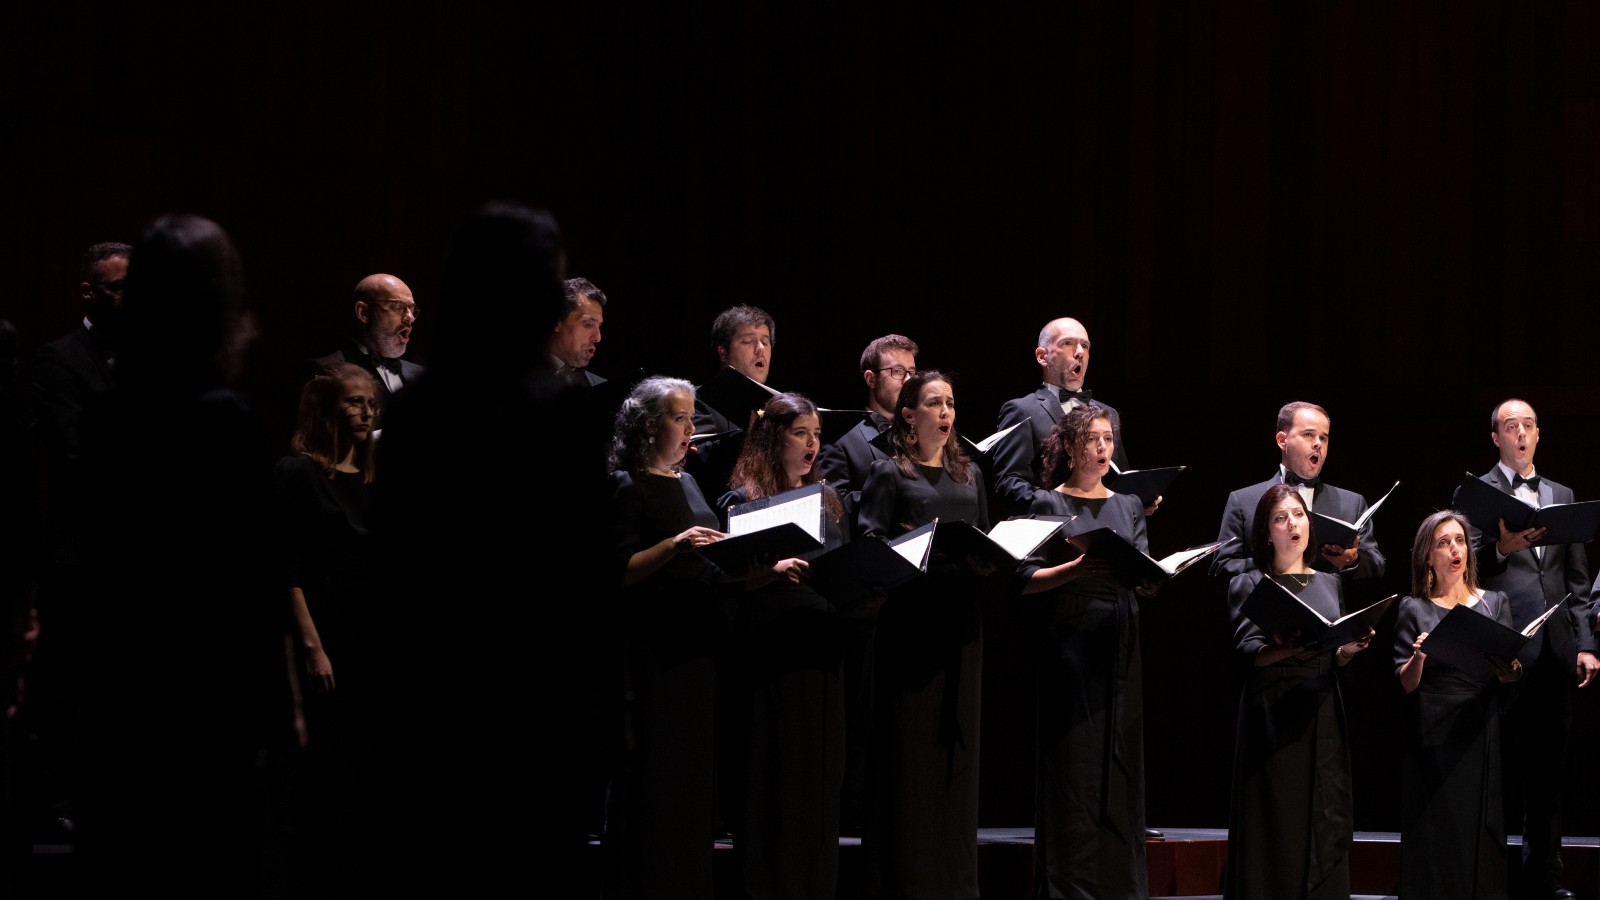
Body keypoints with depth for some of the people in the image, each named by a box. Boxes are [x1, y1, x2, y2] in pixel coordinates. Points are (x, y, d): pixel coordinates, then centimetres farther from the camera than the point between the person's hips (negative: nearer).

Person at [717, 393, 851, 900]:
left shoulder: (828, 502, 17)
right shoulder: (742, 501, -2)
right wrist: (771, 569, -26)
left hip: (820, 653, 6)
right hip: (767, 653, -6)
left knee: (822, 773, 5)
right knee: (773, 776, -4)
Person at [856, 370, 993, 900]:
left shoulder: (969, 474, 17)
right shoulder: (890, 473, 1)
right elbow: (869, 539, -6)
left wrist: (986, 560, -2)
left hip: (961, 615, 5)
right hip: (910, 613, -5)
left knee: (956, 738, 6)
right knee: (910, 741, -5)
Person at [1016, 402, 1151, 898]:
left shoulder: (1129, 505, 16)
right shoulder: (1048, 504, 2)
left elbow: (1145, 581, 11)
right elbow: (1027, 578, -5)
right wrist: (1076, 568, -19)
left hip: (1119, 642, 4)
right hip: (1068, 640, -4)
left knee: (1120, 758, 3)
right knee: (1072, 761, -5)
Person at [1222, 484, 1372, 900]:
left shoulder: (1330, 584, 16)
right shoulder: (1249, 585, 4)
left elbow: (1338, 660, 14)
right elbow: (1248, 651, -9)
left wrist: (1349, 650, -8)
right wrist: (1287, 649, -28)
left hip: (1322, 716, 4)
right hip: (1272, 716, -4)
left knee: (1322, 824, 0)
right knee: (1273, 827, -6)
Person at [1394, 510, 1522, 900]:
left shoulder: (1495, 603, 12)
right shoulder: (1414, 609, 5)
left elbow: (1511, 677, 7)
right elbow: (1405, 684, 0)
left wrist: (1510, 671, -15)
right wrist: (1418, 658, -19)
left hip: (1481, 734, 2)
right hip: (1431, 735, -2)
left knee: (1481, 828, -1)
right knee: (1436, 835, -3)